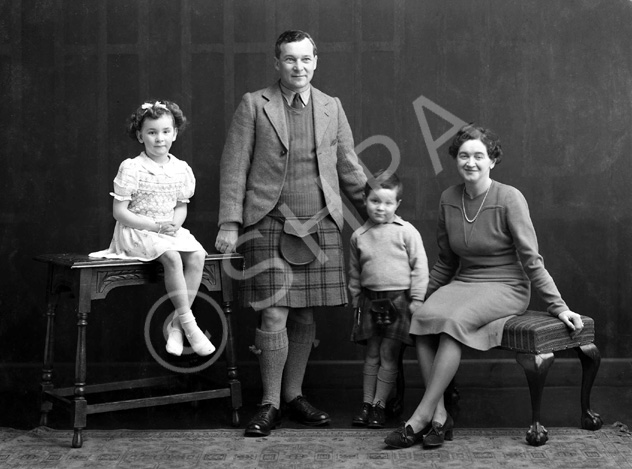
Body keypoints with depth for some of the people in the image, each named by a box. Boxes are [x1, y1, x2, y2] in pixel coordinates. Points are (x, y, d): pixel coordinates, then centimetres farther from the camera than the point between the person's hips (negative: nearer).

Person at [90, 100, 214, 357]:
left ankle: (176, 324, -16)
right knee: (172, 257, -31)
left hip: (170, 231, 5)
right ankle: (188, 323, -23)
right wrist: (155, 226, -18)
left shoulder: (181, 169, 7)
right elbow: (119, 212, -10)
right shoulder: (131, 168, -9)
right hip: (136, 232, -5)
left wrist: (175, 223, -8)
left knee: (197, 255, -22)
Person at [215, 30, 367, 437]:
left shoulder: (331, 107, 12)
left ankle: (294, 395, 21)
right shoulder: (254, 105, 2)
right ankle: (270, 404, 6)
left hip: (320, 227, 3)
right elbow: (234, 168, 0)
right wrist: (230, 223, -7)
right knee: (274, 315, -5)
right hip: (270, 225, -3)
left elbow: (349, 168, 17)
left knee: (305, 315, 8)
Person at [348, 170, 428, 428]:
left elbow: (419, 266, -5)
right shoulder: (359, 235, 5)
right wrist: (355, 299, 13)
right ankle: (367, 403, 16)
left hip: (398, 299, -3)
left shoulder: (406, 232, -5)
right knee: (371, 354, 9)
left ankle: (379, 405, 7)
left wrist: (417, 299, -8)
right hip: (370, 300, 3)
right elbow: (354, 272, 15)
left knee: (388, 355, 0)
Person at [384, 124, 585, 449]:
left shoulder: (509, 199, -10)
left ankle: (422, 416, -25)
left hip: (505, 287, -5)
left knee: (453, 321, -33)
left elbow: (531, 260, -9)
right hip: (463, 283, 5)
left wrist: (558, 307, -12)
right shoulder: (449, 199, 6)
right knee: (422, 317, -27)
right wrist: (423, 296, 18)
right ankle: (440, 416, -24)